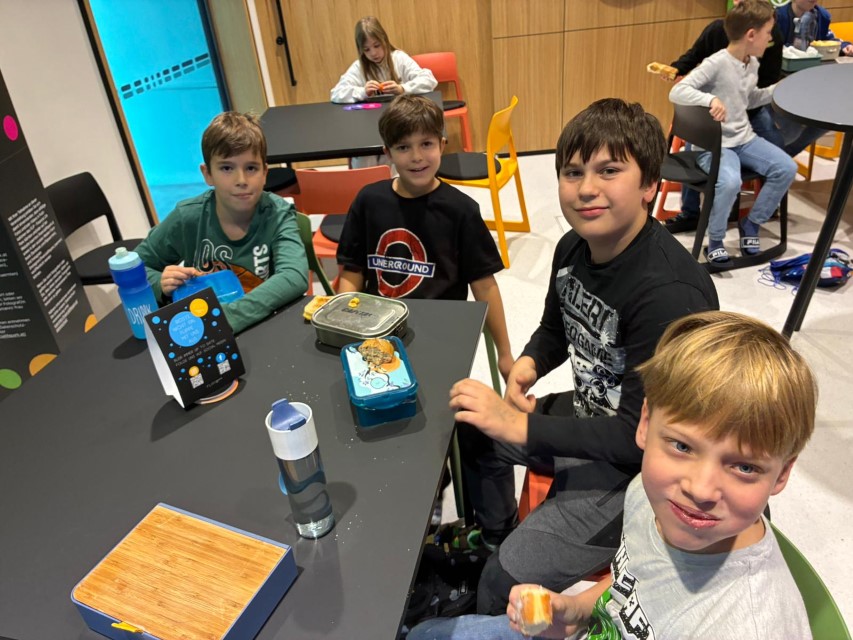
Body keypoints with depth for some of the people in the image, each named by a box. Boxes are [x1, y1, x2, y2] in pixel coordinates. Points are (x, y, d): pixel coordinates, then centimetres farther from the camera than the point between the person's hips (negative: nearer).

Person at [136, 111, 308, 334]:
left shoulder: (278, 215, -12)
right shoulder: (187, 218, -8)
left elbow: (295, 277, -29)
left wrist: (227, 318, -39)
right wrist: (160, 284, -17)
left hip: (264, 326, -1)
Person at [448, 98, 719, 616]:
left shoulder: (671, 294, -32)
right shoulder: (573, 247, -5)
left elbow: (641, 436, -28)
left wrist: (519, 426, -28)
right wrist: (528, 365, -9)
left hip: (641, 463, -8)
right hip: (589, 415, 9)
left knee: (506, 586, -15)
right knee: (468, 431, 20)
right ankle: (495, 538, 44)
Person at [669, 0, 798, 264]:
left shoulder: (753, 63, 10)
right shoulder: (716, 63, -16)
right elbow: (677, 92, -25)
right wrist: (710, 99, -38)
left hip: (744, 138, 8)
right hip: (714, 144, -8)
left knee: (787, 168, -7)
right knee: (730, 181, -34)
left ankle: (751, 223, 11)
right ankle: (715, 241, -9)